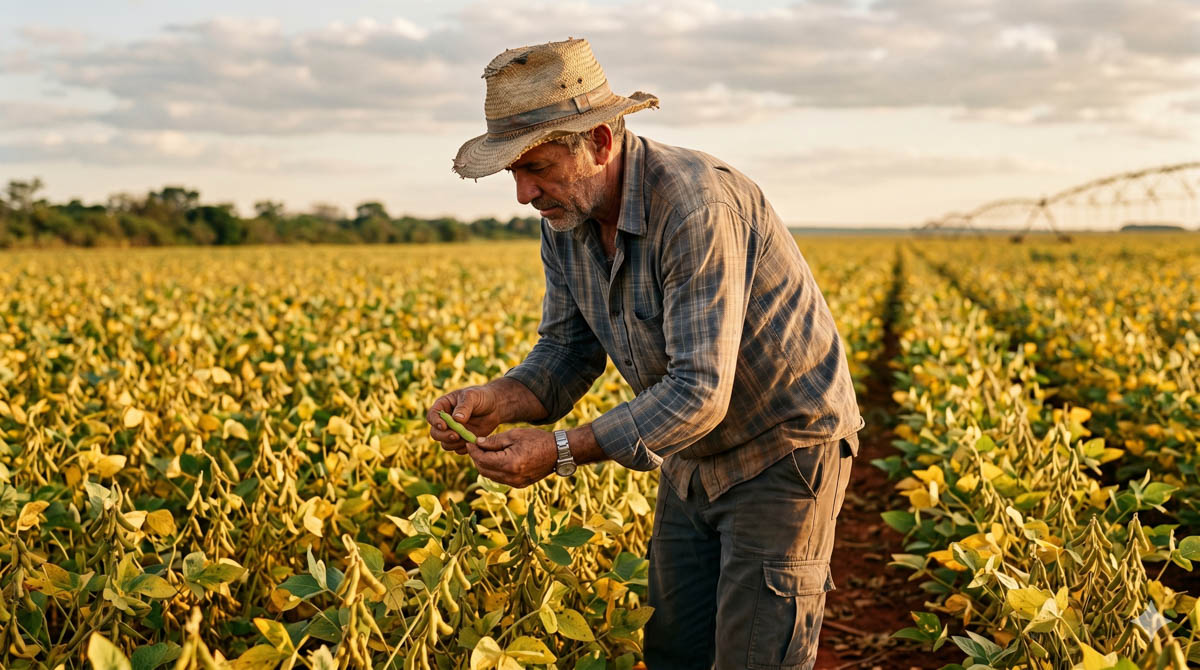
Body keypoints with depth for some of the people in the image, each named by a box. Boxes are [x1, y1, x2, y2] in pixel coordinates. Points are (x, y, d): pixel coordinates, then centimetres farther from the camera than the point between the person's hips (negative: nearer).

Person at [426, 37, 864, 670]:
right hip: (694, 457, 8)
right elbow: (567, 352, 1)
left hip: (786, 448, -8)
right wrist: (495, 400, -20)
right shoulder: (565, 221, -5)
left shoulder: (696, 205, -32)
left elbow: (701, 391, -34)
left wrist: (561, 451, -34)